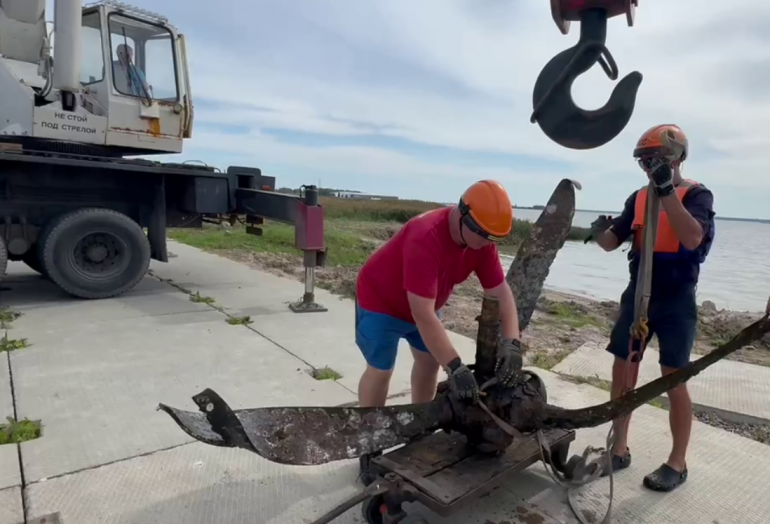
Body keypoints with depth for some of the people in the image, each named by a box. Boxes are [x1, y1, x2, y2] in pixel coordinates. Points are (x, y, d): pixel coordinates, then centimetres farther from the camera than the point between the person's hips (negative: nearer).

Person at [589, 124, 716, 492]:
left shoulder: (697, 194, -6)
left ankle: (677, 463, 19)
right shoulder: (638, 197, 8)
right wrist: (599, 231, -15)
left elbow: (692, 239, -24)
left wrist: (667, 190, -28)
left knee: (674, 383, 1)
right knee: (622, 374, 7)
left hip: (676, 301, -5)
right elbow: (611, 243, 7)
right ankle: (620, 450, 22)